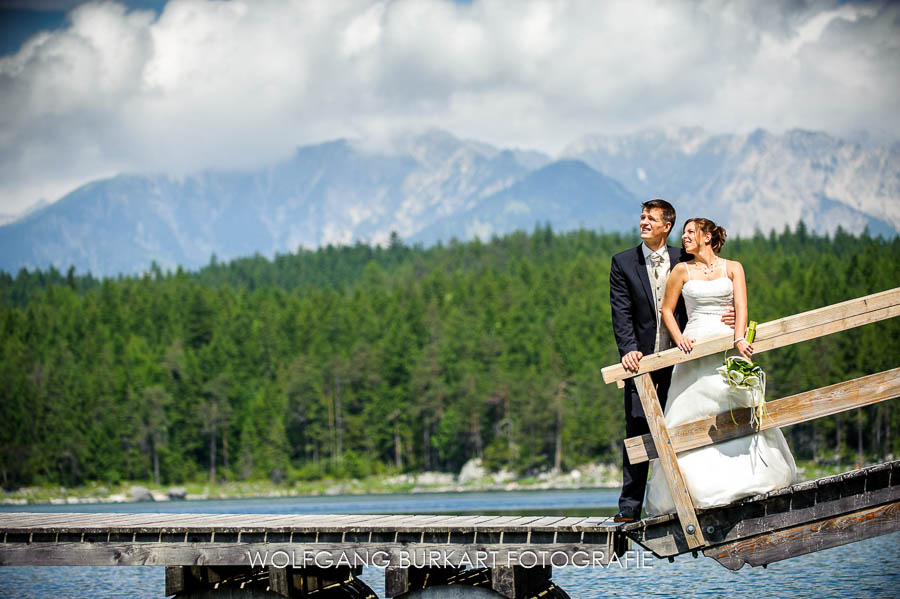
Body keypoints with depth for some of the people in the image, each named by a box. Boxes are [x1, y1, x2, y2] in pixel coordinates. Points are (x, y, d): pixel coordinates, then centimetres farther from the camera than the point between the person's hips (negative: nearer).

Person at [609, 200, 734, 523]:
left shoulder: (683, 260, 6)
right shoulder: (623, 263, 2)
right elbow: (621, 313, -4)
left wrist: (722, 319, -8)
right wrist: (628, 349, -18)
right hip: (641, 359, -1)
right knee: (637, 429, -4)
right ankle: (630, 505, -2)